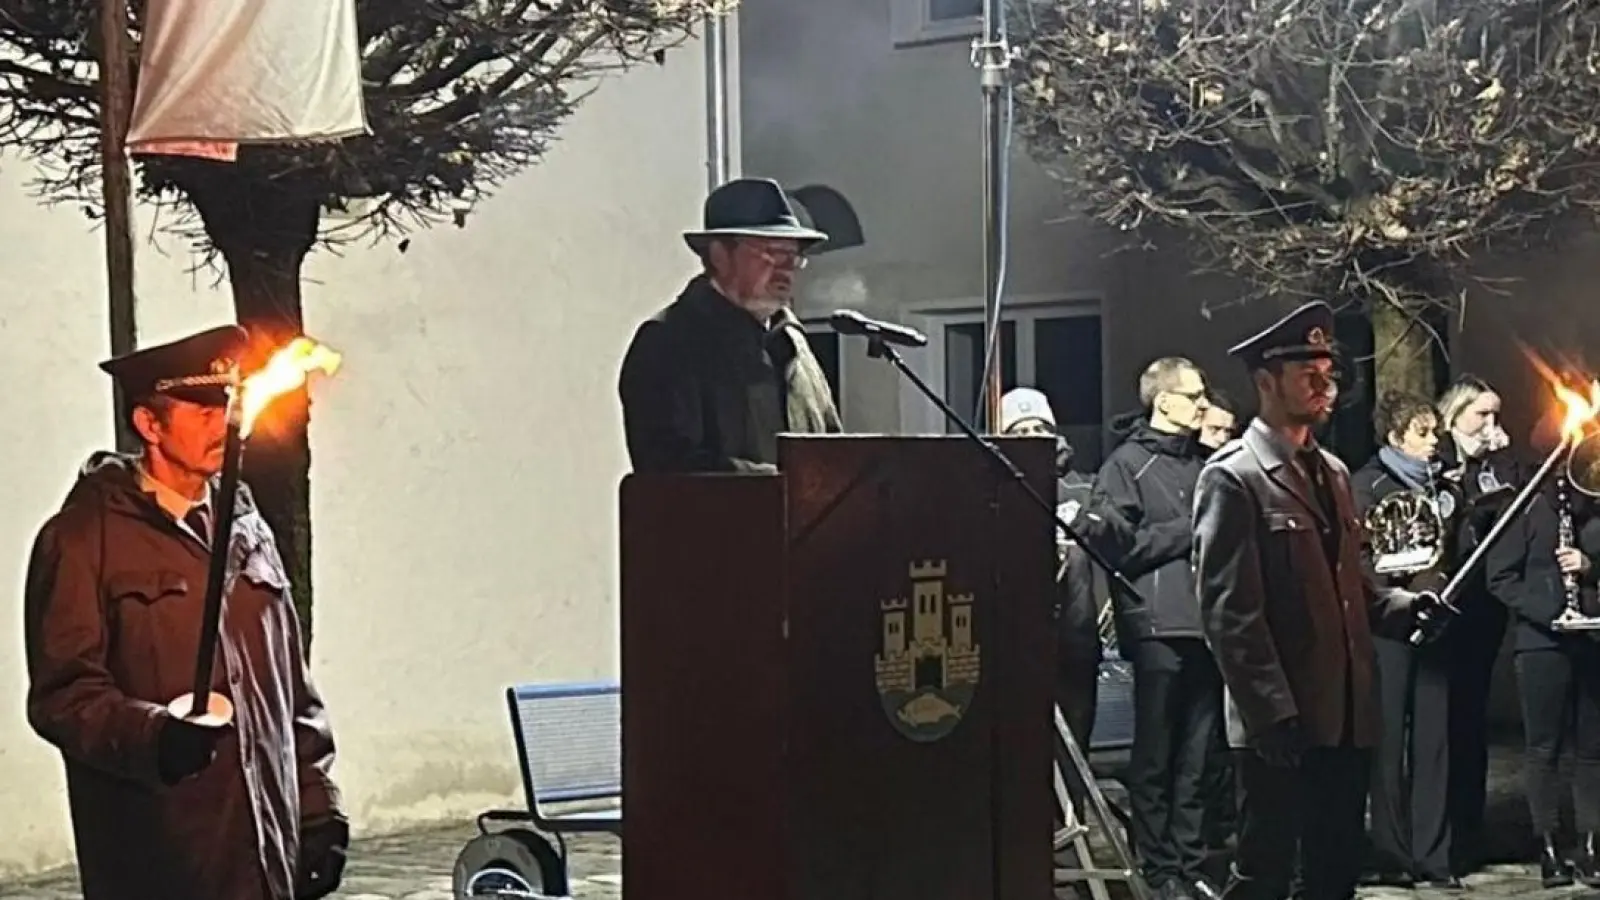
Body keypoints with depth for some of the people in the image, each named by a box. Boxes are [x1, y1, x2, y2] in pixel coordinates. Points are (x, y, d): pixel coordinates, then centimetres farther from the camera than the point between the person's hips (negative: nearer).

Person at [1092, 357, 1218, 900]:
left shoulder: (1200, 465, 19)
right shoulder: (1127, 465, 0)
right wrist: (1188, 531, -9)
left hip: (1206, 624, 6)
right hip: (1159, 625, -6)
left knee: (1197, 755, 8)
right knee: (1156, 755, 0)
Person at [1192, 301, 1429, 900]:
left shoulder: (1332, 471, 17)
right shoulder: (1232, 478, -10)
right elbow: (1228, 611, -15)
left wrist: (1402, 606, 1)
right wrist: (1274, 713, -20)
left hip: (1345, 713, 8)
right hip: (1280, 721, -8)